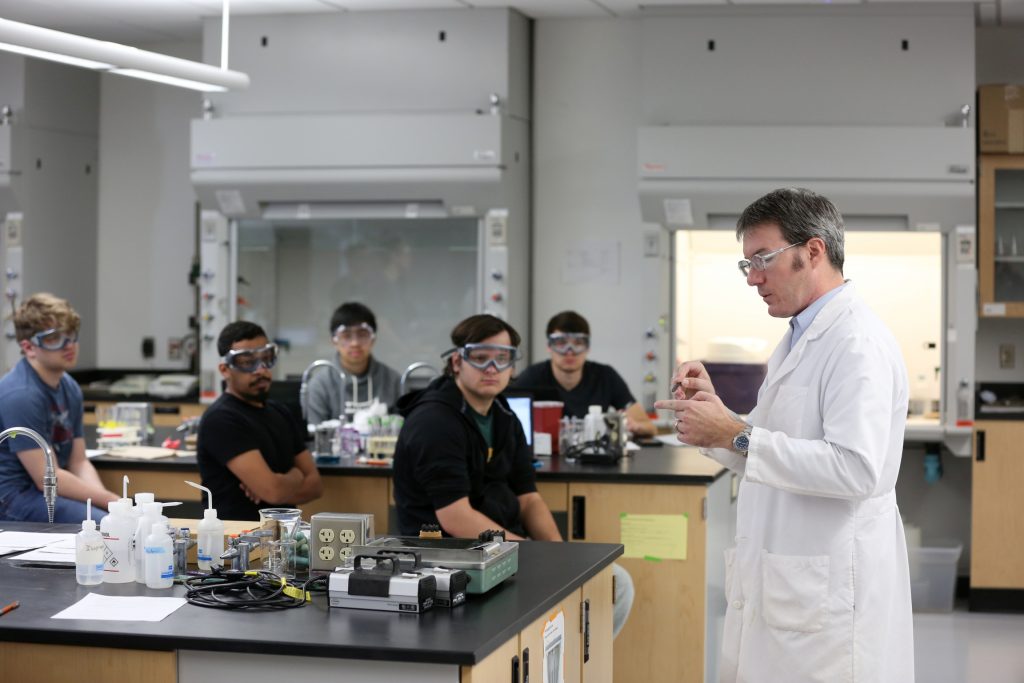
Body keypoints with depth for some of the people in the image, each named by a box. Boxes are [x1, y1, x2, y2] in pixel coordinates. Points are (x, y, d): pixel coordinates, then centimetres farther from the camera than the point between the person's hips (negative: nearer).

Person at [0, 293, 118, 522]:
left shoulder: (69, 388, 9)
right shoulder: (20, 395, -20)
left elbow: (79, 463, 9)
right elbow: (47, 478, -20)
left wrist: (108, 498, -10)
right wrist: (110, 500, -17)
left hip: (55, 489, 9)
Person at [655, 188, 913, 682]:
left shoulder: (858, 344, -14)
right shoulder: (798, 339, 17)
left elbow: (856, 468, -25)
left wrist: (735, 435, -22)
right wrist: (714, 409, 2)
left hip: (828, 594, -9)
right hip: (776, 585, 9)